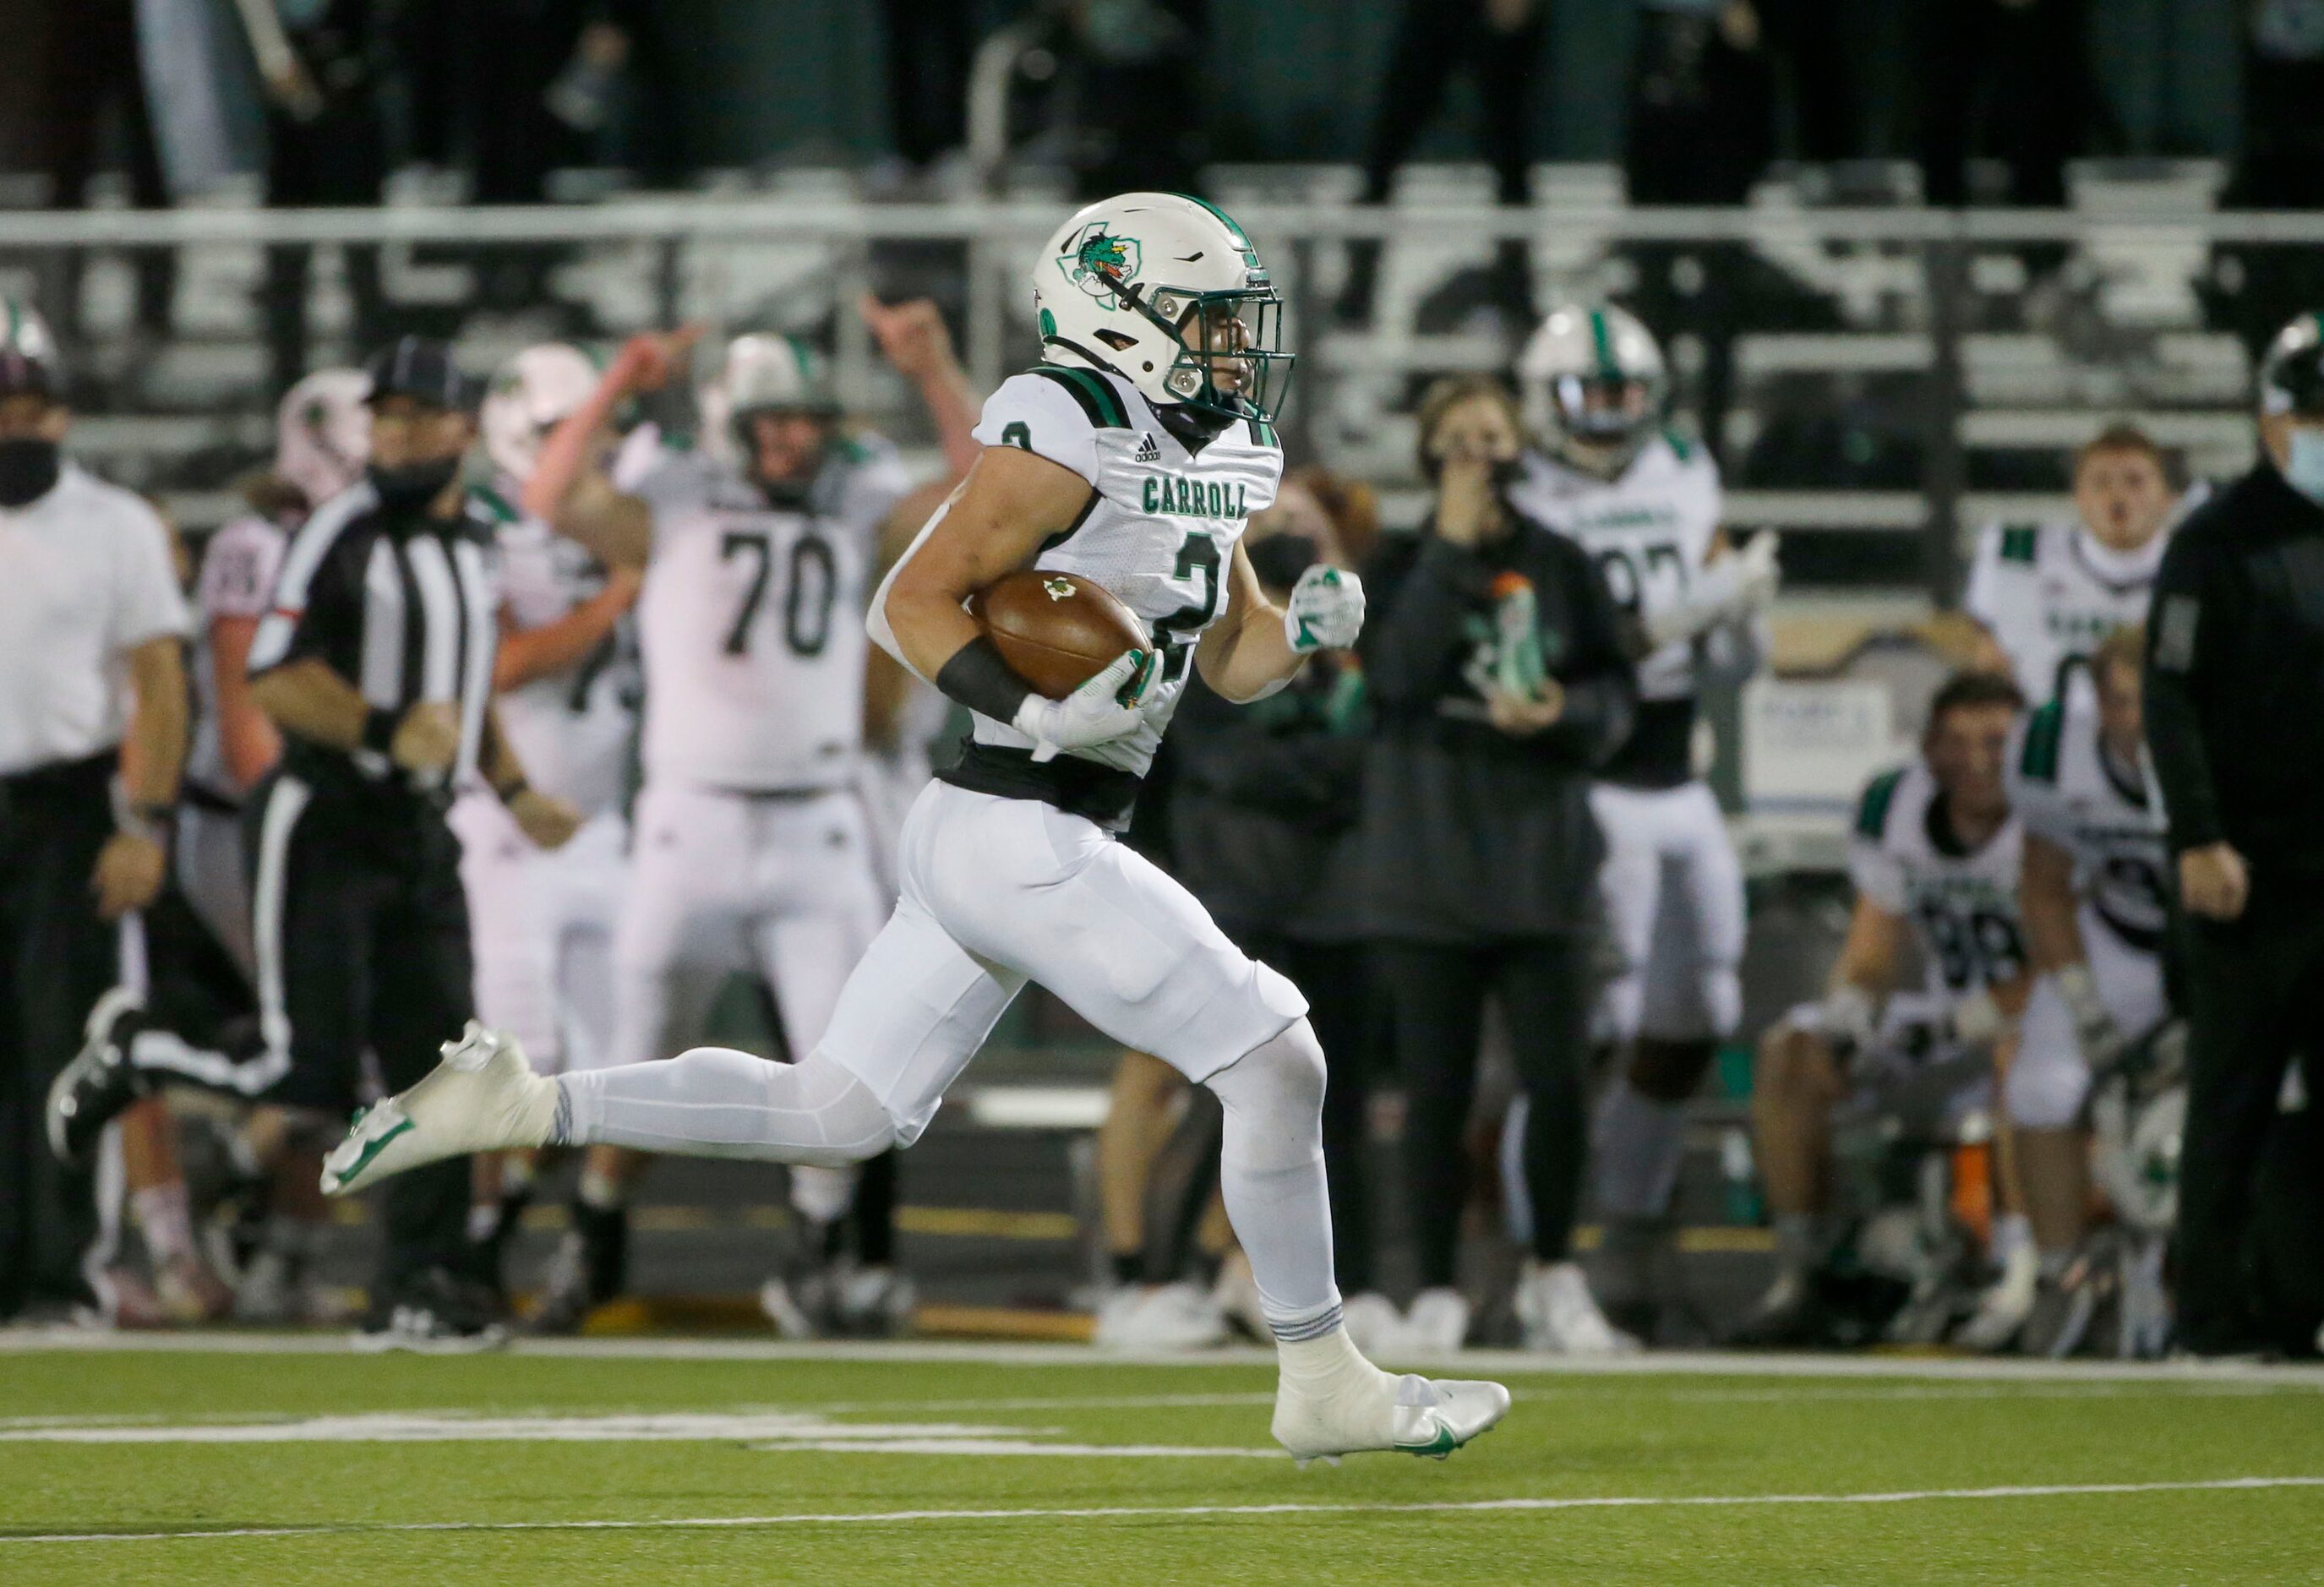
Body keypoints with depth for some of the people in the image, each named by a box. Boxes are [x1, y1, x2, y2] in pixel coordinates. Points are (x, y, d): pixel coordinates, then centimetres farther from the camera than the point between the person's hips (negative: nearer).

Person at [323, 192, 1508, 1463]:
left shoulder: (1208, 453, 15)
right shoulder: (1068, 439, -14)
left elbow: (1234, 661, 23)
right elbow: (912, 602, -14)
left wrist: (1310, 627, 2)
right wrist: (1033, 713, -27)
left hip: (980, 836, 10)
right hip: (1026, 843, -10)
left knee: (838, 1114, 12)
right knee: (1275, 1064, -4)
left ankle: (517, 1105, 10)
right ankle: (1323, 1386, 8)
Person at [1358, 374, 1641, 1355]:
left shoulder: (1561, 567, 8)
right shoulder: (1403, 568, 4)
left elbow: (1617, 694, 8)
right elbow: (1395, 672, -14)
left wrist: (1565, 714, -14)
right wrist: (1452, 547, -14)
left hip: (1539, 860, 1)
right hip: (1427, 861, -1)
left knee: (1559, 1081, -4)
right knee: (1438, 1090, 1)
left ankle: (1552, 1277, 14)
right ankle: (1436, 1292, 10)